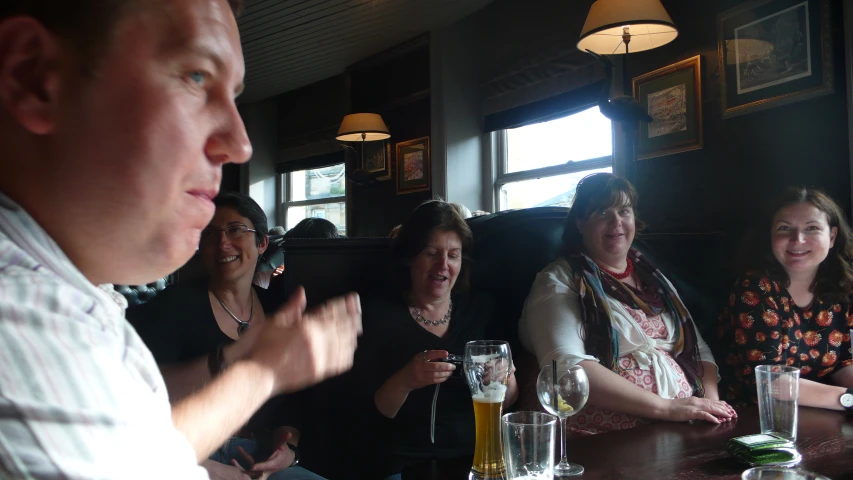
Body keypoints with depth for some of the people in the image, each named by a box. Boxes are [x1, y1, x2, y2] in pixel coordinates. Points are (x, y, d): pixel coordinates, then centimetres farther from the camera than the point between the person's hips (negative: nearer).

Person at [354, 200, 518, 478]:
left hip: (477, 456, 3)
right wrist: (404, 381, -23)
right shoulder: (379, 313, -2)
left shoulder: (479, 309, 7)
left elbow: (508, 400, 11)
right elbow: (366, 414, -5)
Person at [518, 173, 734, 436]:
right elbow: (566, 365, -16)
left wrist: (711, 399, -2)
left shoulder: (654, 277, 19)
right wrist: (666, 408, -17)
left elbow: (697, 347, 19)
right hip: (603, 441, -6)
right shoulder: (559, 281, -2)